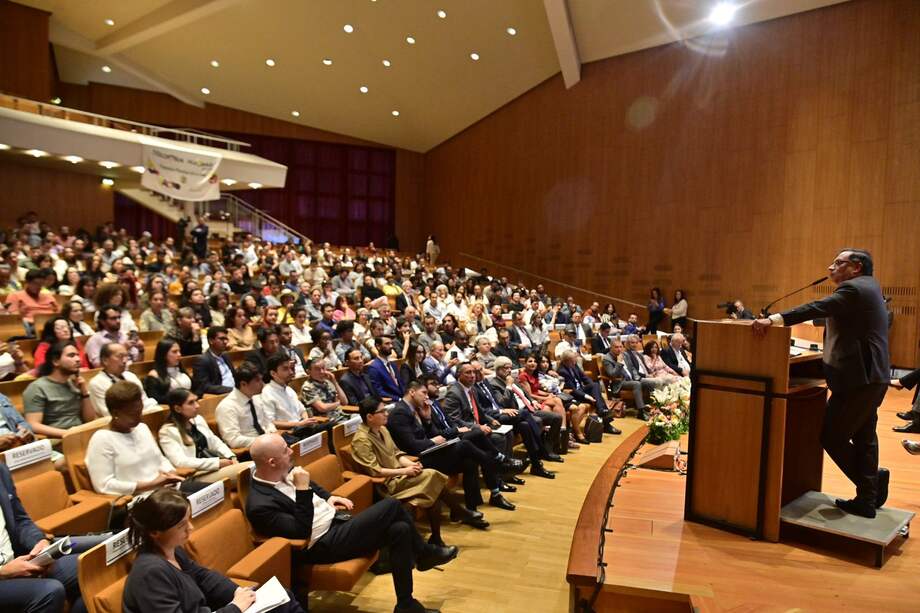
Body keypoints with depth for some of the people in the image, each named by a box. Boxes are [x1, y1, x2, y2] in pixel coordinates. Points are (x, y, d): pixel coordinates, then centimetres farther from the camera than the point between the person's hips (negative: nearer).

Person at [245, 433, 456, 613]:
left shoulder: (284, 472, 4)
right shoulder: (260, 505, -21)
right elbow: (302, 531, -23)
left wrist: (327, 497, 4)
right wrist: (302, 490, -27)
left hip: (336, 521, 9)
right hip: (323, 544, -9)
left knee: (400, 529, -10)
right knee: (392, 506, -18)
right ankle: (424, 553, 5)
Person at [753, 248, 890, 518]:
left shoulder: (853, 288, -14)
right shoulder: (868, 286, 17)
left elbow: (818, 308, -29)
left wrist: (774, 319, -39)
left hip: (858, 379, -10)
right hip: (871, 377, 10)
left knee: (832, 435, -4)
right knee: (864, 437, 14)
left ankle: (871, 481, 7)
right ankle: (867, 499, 20)